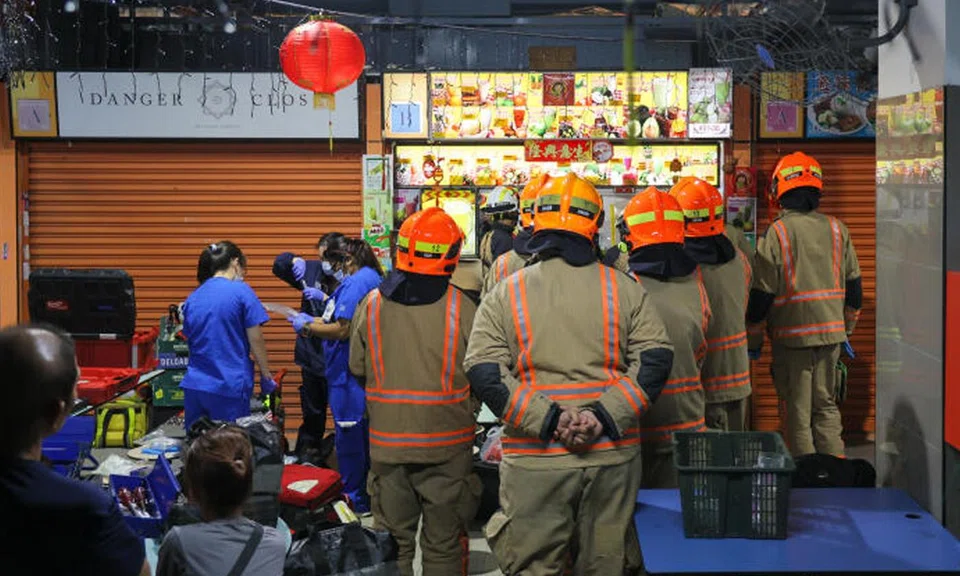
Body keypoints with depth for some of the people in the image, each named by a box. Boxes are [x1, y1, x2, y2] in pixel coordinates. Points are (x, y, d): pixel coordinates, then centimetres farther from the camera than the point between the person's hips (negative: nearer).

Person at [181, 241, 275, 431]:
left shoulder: (192, 298, 10)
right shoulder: (241, 291, -5)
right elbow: (255, 339, -6)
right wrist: (266, 375, 5)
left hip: (193, 386, 5)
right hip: (230, 386, -5)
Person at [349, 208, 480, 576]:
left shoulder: (372, 304, -5)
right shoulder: (461, 308, -12)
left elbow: (357, 368, 5)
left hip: (387, 440, 2)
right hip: (447, 442, -2)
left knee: (392, 541, 14)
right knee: (444, 544, 10)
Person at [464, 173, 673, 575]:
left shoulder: (505, 294, 1)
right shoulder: (624, 288, 4)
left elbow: (484, 374, -10)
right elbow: (656, 358, -4)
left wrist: (548, 420, -14)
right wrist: (605, 416, -11)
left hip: (535, 461, -2)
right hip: (612, 456, 2)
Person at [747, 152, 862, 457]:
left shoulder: (776, 233, -10)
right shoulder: (836, 229, 4)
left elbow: (762, 294, -9)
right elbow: (853, 285, 10)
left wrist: (753, 342, 2)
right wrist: (847, 328, 23)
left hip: (792, 335, -4)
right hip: (831, 332, 4)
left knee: (798, 410, 5)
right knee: (826, 405, 16)